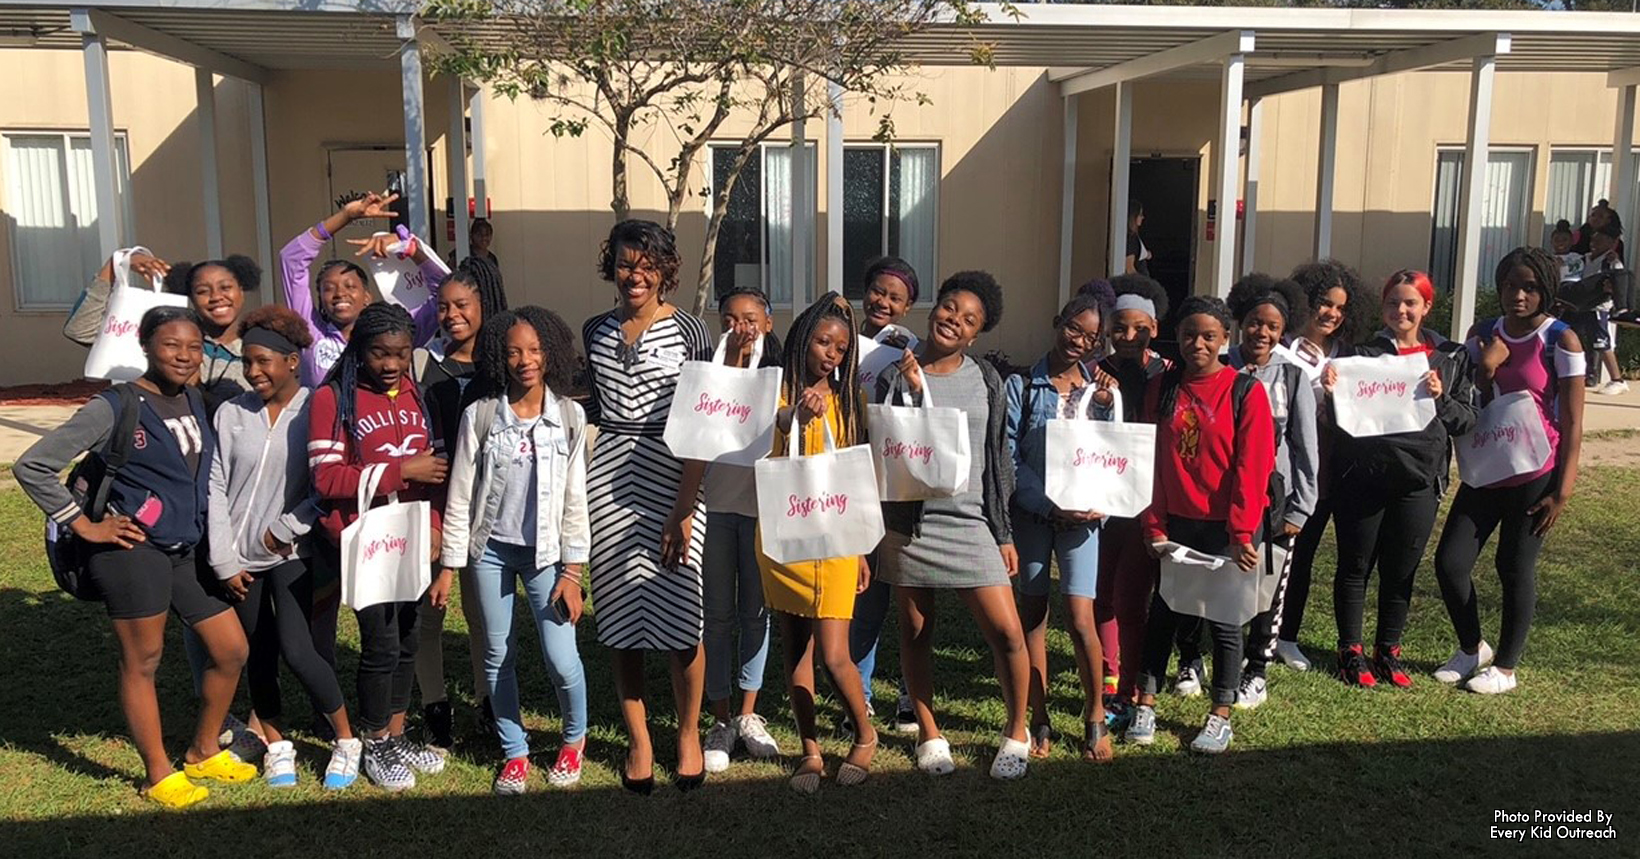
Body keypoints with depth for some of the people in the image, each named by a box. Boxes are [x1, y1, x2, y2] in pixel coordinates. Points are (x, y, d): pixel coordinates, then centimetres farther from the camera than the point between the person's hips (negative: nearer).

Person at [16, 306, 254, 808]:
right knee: (142, 662, 6)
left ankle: (204, 753, 29)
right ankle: (159, 775, 20)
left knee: (232, 651, 10)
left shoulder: (196, 402, 8)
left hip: (189, 549, 7)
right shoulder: (115, 408, -11)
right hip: (133, 550, -7)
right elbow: (32, 466, -11)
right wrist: (85, 525, -10)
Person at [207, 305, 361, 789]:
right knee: (259, 656, 10)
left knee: (296, 651, -12)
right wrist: (224, 561, -3)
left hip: (292, 554, -3)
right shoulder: (231, 414, 1)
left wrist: (284, 529, -11)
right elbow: (216, 489, 1)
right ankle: (277, 746, 28)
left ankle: (347, 741, 7)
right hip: (240, 558, 3)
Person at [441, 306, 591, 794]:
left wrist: (572, 571, -5)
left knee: (561, 657, -6)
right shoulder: (480, 415, -3)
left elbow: (575, 499, -2)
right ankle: (514, 753, 27)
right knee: (497, 656, 9)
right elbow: (459, 497, 0)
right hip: (490, 550, 1)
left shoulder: (570, 416, -3)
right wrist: (449, 566, -1)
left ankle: (574, 738, 22)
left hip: (546, 551, -1)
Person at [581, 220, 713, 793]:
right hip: (607, 481, 4)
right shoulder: (595, 332, 11)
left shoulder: (687, 331, -2)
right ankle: (638, 742, 22)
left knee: (679, 616, -2)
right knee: (621, 616, 7)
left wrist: (683, 511, -13)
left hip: (672, 481, -3)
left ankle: (688, 735, 20)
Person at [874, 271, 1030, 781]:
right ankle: (929, 734, 28)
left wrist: (1003, 533, 9)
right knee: (915, 632, 10)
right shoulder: (896, 376, -1)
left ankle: (1016, 732, 16)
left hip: (970, 522, 1)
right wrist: (911, 390, -16)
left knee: (1006, 632, -6)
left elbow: (997, 460, 10)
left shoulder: (985, 381, 5)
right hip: (909, 523, 0)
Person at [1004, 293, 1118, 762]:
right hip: (1031, 513, 0)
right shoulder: (1023, 386, -1)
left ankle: (1095, 718, 12)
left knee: (1081, 619, -7)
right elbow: (1010, 457, -7)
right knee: (1033, 615, 7)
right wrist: (1050, 506, -15)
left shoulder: (1099, 388, 7)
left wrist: (1105, 406, -10)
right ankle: (1040, 720, 19)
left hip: (1081, 513, 1)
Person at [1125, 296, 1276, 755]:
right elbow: (1151, 460, 4)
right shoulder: (1162, 388, 3)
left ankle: (1221, 716, 20)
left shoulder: (1246, 392, -7)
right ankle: (1146, 704, 20)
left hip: (1226, 527, -3)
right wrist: (1154, 524, -1)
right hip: (1175, 523, 3)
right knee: (1162, 612, 9)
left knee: (1221, 619, 6)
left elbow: (1252, 468, -11)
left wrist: (1243, 532, -15)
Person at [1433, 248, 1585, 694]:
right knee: (1450, 561, 0)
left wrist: (1562, 491, -10)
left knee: (1515, 568, 4)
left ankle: (1505, 667, 21)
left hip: (1535, 475, -4)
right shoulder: (1482, 335, 5)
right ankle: (1471, 648, 24)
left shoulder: (1560, 340, -8)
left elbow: (1572, 423, -7)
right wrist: (1485, 370, -12)